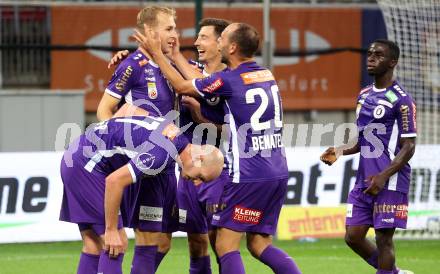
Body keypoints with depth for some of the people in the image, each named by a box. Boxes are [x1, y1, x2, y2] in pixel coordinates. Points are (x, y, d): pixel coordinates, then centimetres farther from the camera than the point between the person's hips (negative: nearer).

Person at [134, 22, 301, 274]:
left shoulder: (229, 80, -11)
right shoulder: (266, 75, 12)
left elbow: (182, 86, 6)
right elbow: (201, 84, 20)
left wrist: (157, 53, 15)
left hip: (249, 176, -8)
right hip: (279, 174, 8)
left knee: (226, 245, -1)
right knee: (260, 244, 14)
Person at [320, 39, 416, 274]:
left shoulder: (401, 100, -9)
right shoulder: (364, 95, 15)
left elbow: (408, 147, -11)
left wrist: (383, 176, -21)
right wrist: (340, 151, 6)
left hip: (390, 182, -8)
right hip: (364, 181, 8)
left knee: (383, 238, -5)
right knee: (353, 236, 7)